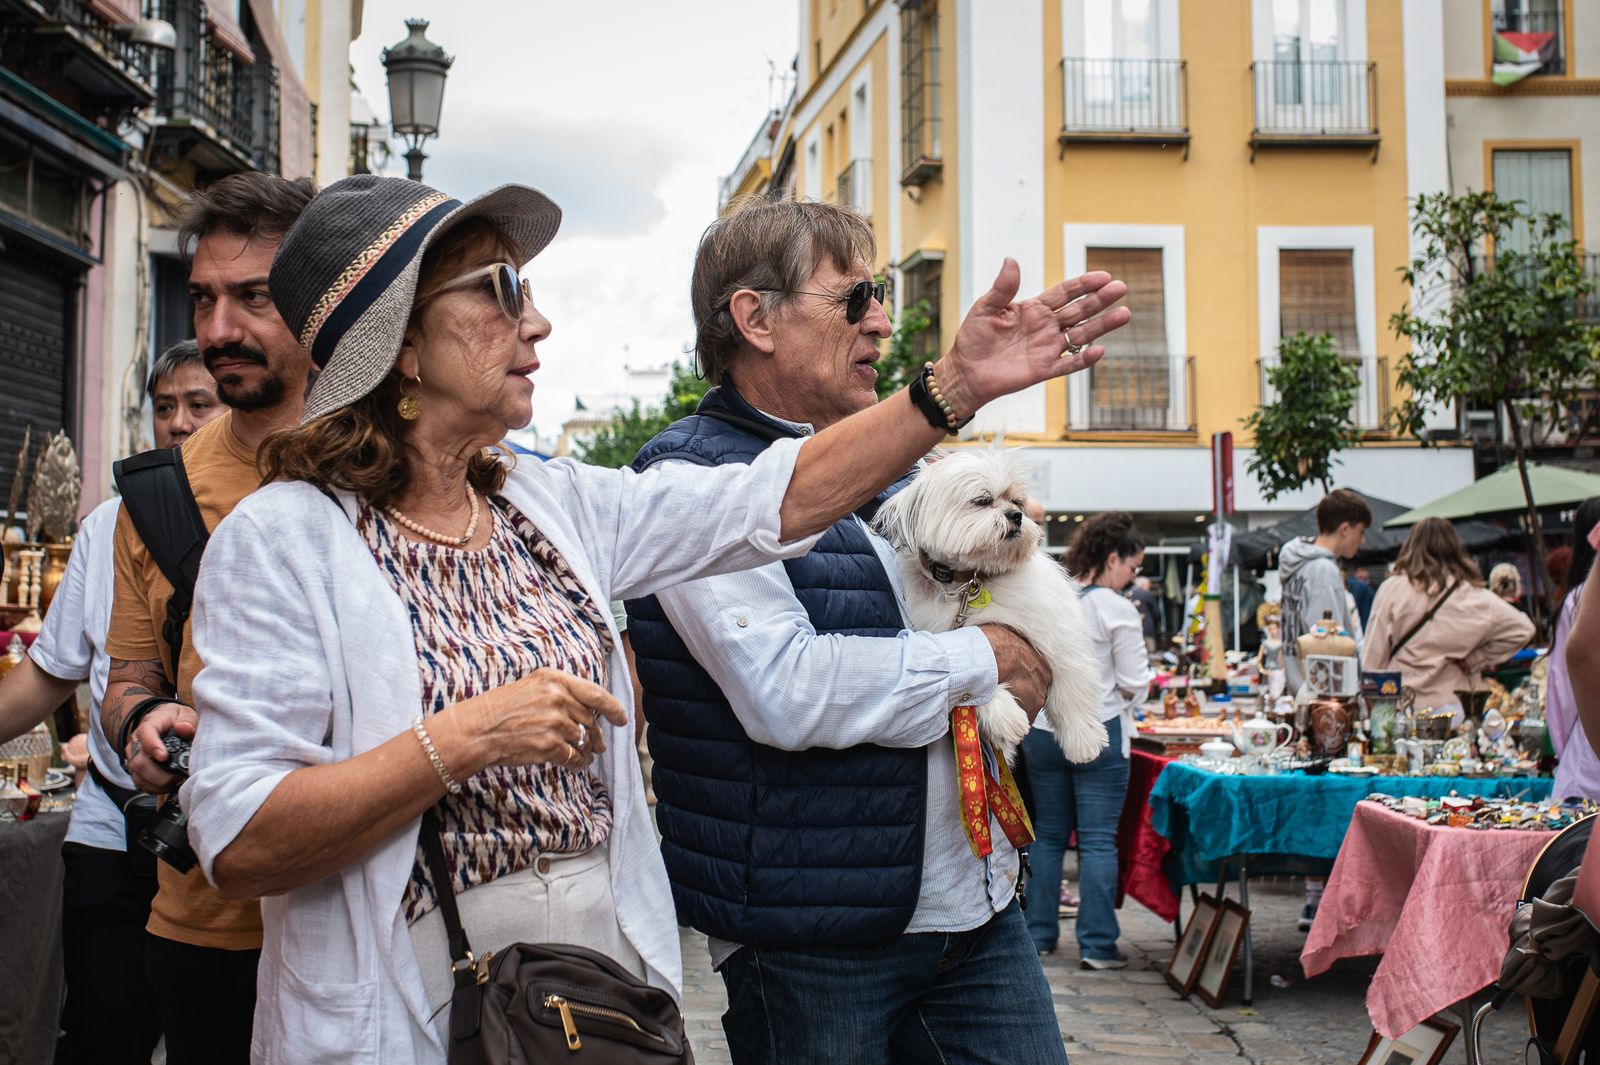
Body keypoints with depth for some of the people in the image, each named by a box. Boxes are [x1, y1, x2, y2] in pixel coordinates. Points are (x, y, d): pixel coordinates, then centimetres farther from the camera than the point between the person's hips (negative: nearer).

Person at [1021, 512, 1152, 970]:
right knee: (1098, 841, 1)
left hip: (1042, 733, 5)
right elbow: (1135, 683, -9)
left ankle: (1038, 934, 20)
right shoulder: (1117, 610, -12)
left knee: (1048, 835, 14)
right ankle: (1096, 944, 3)